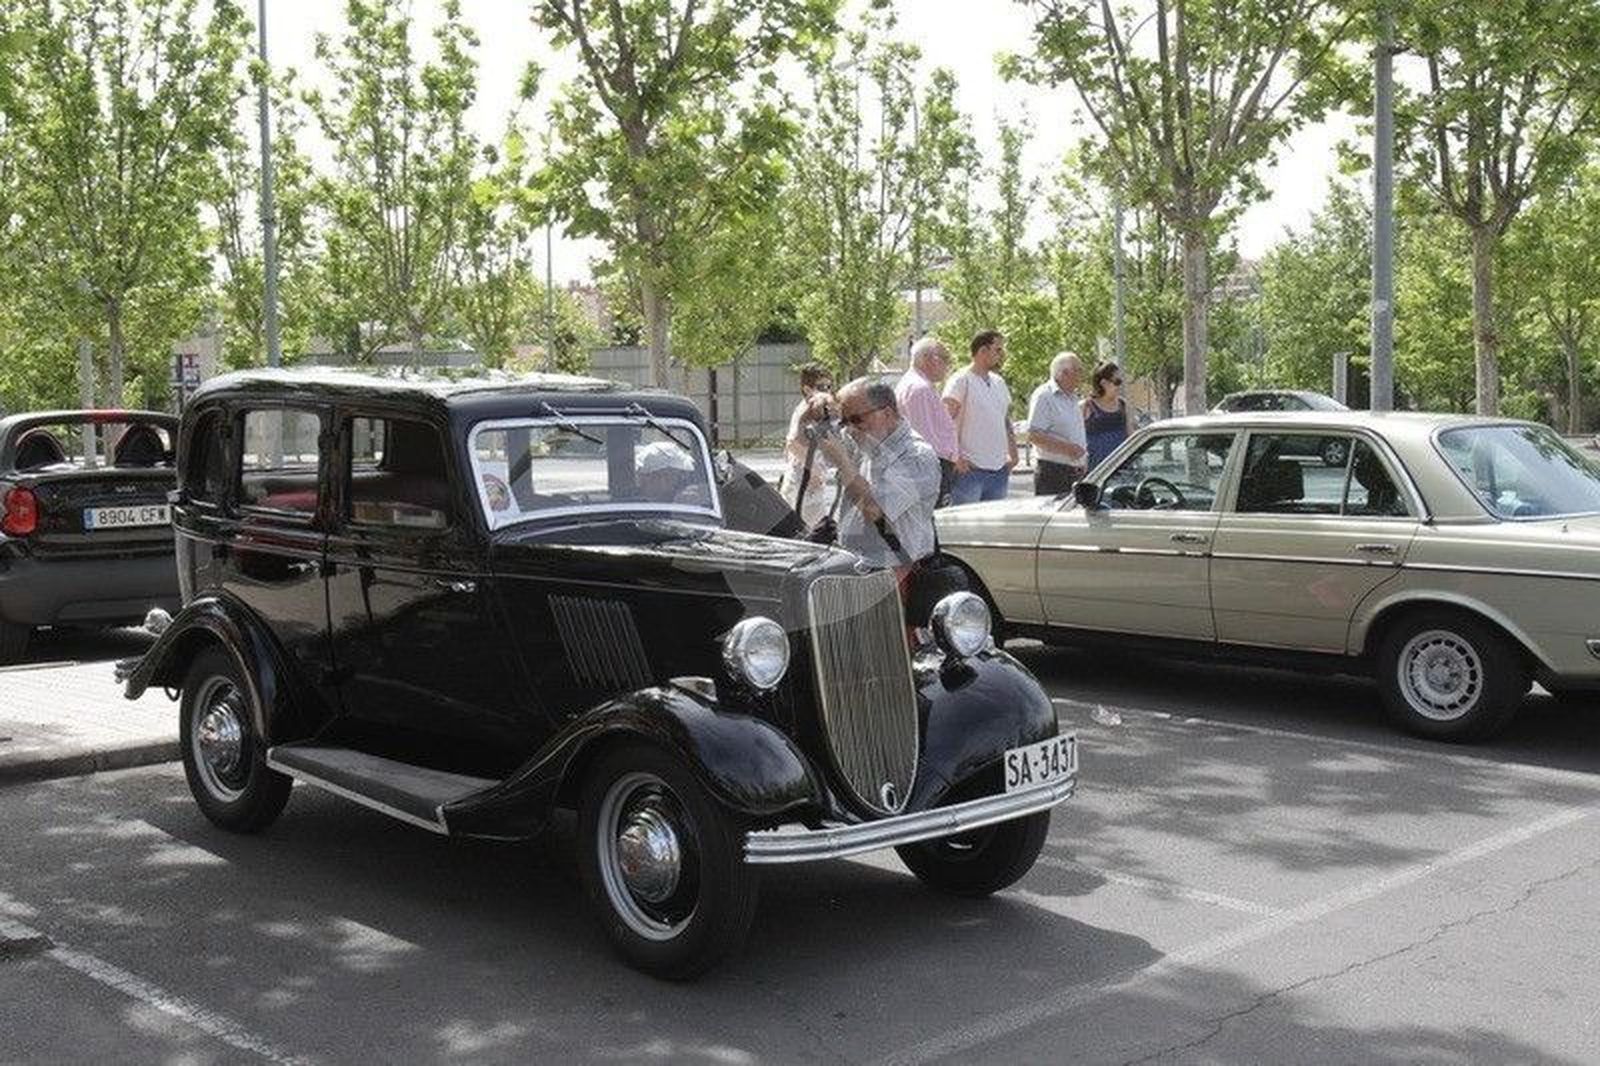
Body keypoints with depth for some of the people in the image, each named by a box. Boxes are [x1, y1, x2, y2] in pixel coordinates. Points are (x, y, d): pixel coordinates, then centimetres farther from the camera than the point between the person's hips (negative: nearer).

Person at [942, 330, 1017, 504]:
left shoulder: (999, 382, 16)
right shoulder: (961, 381, -8)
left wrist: (1013, 453, 13)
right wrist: (956, 457, -19)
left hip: (999, 470, 8)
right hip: (970, 469, -8)